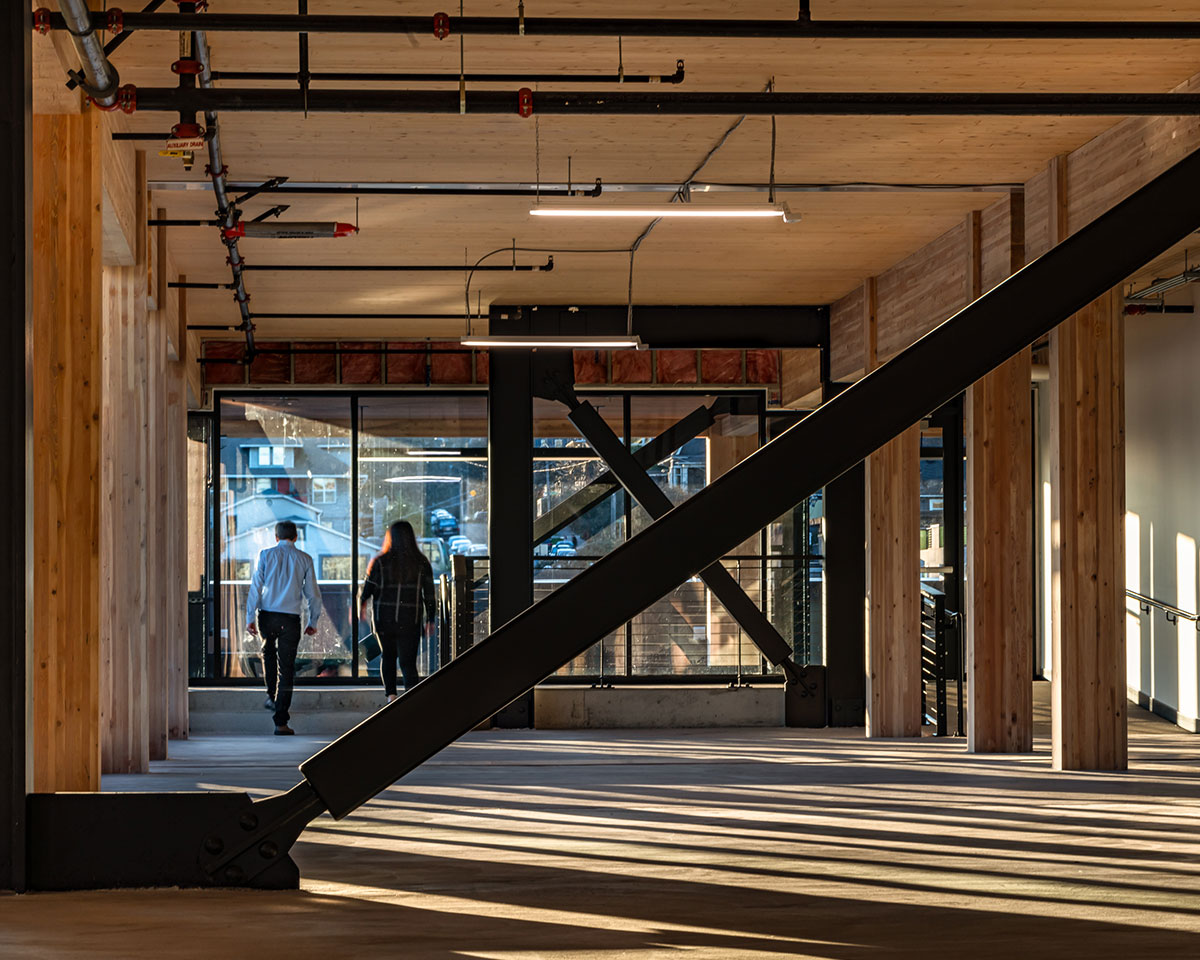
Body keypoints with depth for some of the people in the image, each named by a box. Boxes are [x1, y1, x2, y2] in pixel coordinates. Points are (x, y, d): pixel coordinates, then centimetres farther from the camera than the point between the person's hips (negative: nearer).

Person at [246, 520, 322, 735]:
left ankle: (271, 696, 27)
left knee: (268, 651, 32)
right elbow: (313, 593, 6)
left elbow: (256, 586, -3)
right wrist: (313, 622, 16)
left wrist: (250, 618, -1)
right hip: (290, 618, -1)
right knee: (286, 668, 0)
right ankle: (281, 722, -3)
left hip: (267, 615, 1)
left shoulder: (266, 555, 2)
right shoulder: (304, 559, 4)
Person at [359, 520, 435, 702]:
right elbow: (429, 594, 1)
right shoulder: (421, 562, -2)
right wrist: (430, 619, 10)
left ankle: (391, 695, 10)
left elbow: (368, 588, -1)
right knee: (408, 663, 1)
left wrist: (361, 606, 18)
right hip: (411, 622, 0)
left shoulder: (379, 561, -6)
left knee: (387, 656, 21)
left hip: (384, 619, 0)